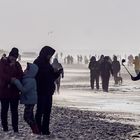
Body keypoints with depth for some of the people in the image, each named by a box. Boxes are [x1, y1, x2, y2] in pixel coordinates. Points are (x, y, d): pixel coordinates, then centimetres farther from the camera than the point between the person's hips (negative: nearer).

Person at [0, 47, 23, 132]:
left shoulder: (17, 64, 11)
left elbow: (21, 75, 1)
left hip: (14, 91, 2)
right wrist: (11, 79, -20)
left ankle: (15, 128, 2)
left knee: (14, 110, 1)